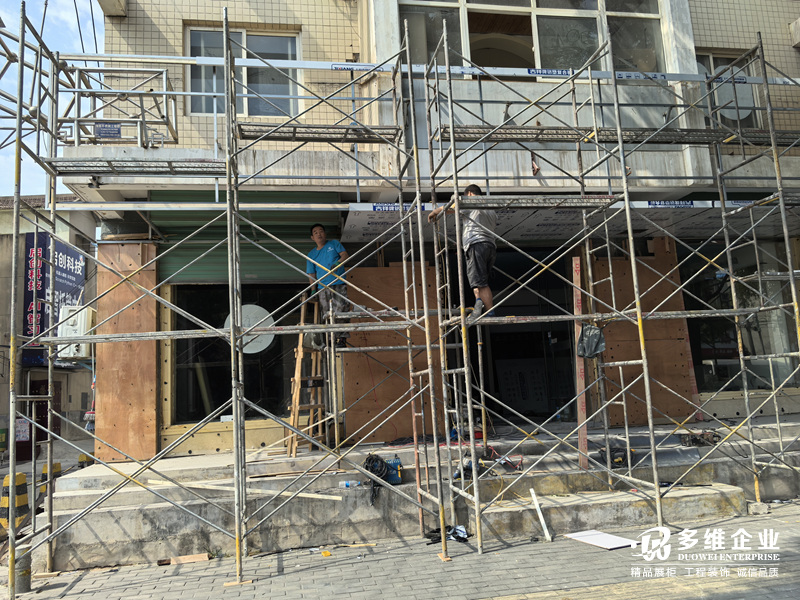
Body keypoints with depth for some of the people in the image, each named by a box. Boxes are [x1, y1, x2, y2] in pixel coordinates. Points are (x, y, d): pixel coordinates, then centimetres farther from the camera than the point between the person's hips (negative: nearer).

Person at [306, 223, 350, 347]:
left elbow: (345, 255, 2)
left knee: (340, 311, -14)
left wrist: (337, 263, -19)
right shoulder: (311, 255, 17)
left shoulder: (334, 244, 13)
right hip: (323, 287, 2)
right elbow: (311, 275, 16)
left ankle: (341, 339, -16)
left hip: (339, 284, -2)